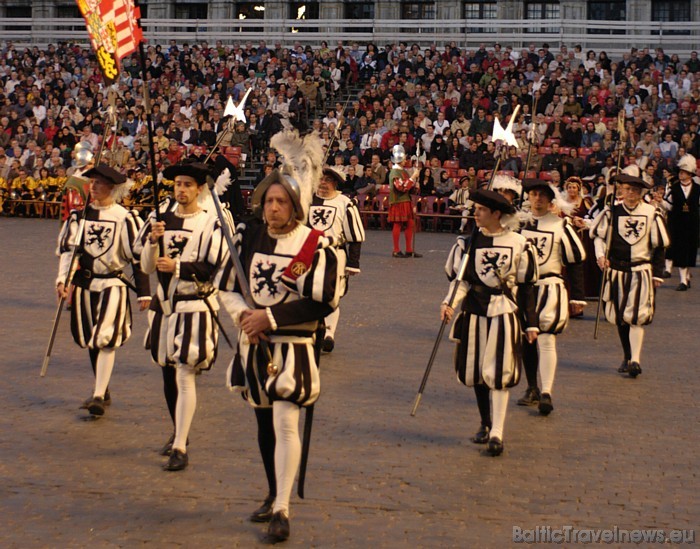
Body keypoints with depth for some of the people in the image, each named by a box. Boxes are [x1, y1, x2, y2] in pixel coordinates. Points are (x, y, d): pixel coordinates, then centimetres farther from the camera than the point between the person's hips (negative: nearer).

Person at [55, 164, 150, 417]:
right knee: (91, 340, 13)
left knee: (105, 339, -13)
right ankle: (103, 392, 27)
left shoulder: (125, 218, -8)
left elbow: (138, 257, -5)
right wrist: (63, 279, -8)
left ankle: (98, 396, -12)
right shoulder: (79, 215, 5)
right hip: (85, 284, 5)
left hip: (113, 284, -5)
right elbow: (66, 248, 6)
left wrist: (144, 292, -4)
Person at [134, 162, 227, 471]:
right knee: (167, 371, 15)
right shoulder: (162, 217, 7)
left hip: (195, 306, -6)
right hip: (164, 304, 6)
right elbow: (147, 267, 5)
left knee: (185, 375, -11)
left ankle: (180, 448, -9)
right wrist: (153, 240, -13)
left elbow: (215, 268, -13)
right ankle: (178, 431, 34)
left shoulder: (211, 222, -7)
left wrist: (177, 267, -21)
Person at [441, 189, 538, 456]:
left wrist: (531, 324, 3)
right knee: (475, 371, 9)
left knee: (499, 373, -7)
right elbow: (460, 277, 2)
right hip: (474, 311, 3)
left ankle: (497, 433, -3)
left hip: (504, 312, -3)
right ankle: (485, 424, 26)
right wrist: (450, 303, -17)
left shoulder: (518, 244, -2)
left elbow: (526, 286, 3)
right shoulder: (468, 242, 4)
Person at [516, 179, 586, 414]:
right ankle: (532, 389, 22)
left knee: (546, 340, -12)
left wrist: (577, 297, -2)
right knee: (526, 340, 9)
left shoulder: (561, 225, -2)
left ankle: (546, 394, -10)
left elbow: (575, 262, 1)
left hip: (549, 288, -4)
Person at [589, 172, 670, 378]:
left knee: (636, 316, -11)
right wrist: (600, 255, -8)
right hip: (616, 271, 2)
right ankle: (627, 357, 22)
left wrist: (657, 274, 2)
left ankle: (635, 360, -10)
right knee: (620, 317, 9)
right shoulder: (611, 212, 0)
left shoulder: (651, 213, -2)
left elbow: (659, 246, 4)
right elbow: (597, 234, 10)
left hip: (641, 271, -2)